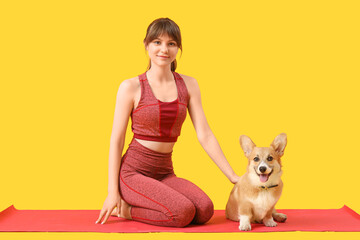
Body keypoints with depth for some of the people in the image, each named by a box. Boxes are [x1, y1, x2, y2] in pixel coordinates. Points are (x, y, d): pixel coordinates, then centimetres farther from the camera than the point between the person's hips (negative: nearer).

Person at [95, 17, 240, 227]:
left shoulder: (188, 85, 4)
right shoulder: (131, 88, -6)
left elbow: (205, 135, 3)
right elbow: (117, 141, -4)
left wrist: (232, 176, -2)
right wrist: (113, 191, -7)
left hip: (165, 173, 6)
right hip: (133, 171, -5)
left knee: (205, 210, -21)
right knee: (183, 212, -27)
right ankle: (125, 208, 0)